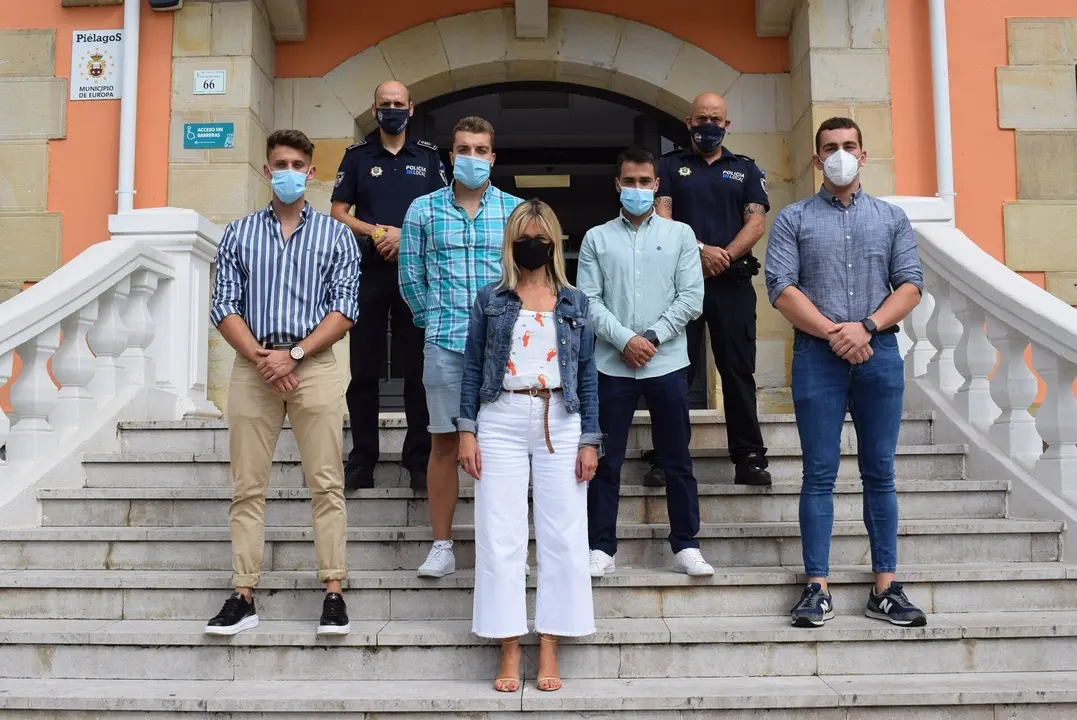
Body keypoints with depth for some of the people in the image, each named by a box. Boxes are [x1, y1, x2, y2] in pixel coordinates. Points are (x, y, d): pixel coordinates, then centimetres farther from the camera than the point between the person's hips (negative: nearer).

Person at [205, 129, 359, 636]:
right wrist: (258, 357, -9)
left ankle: (333, 593, 0)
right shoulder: (239, 233, 13)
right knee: (247, 486, 3)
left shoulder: (335, 235, 8)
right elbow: (224, 307, 6)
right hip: (252, 366, 2)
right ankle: (243, 595, 8)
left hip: (314, 365, -2)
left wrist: (292, 354, -11)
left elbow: (345, 309, -1)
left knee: (326, 483, -4)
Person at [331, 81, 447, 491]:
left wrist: (406, 235, -10)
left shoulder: (428, 156, 12)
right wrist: (375, 232, -10)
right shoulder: (357, 156, 11)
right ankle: (362, 459, 7)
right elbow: (338, 212, 6)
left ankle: (419, 458, 6)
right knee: (364, 368, 1)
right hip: (368, 272, 0)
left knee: (418, 366, -1)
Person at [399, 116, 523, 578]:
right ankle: (442, 547, 13)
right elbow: (410, 277, 11)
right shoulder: (423, 210, 6)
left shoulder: (516, 211, 5)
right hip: (444, 344, 0)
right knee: (444, 441, 4)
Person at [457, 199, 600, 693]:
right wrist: (466, 431, -4)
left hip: (560, 423, 1)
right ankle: (509, 655, 7)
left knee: (562, 537, 0)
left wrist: (590, 440, 1)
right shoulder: (490, 300, 6)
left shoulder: (573, 302, 9)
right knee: (501, 537, -1)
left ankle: (549, 652, 10)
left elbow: (588, 374, 7)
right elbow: (472, 368, 5)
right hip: (502, 420, -1)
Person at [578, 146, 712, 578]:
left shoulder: (680, 235, 7)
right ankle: (601, 549, 10)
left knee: (677, 459, 6)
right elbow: (589, 300, 0)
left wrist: (652, 337, -9)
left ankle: (686, 546, 15)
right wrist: (624, 339, -12)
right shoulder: (596, 239, 8)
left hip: (667, 363, 0)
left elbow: (692, 297, 0)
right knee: (607, 460, 3)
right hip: (612, 364, 0)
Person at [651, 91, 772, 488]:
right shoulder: (670, 166, 12)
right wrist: (700, 250, -15)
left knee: (738, 370, 0)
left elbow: (756, 224, 3)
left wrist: (725, 256, -13)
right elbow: (662, 217, -2)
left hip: (732, 283, 1)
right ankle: (665, 459, 4)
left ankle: (749, 458, 4)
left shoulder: (746, 169, 15)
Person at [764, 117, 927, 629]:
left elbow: (911, 284, 4)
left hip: (880, 353, 2)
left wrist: (867, 327, -11)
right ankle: (817, 589, 3)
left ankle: (885, 588, 11)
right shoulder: (793, 219, 7)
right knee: (820, 474, 0)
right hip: (817, 355, -2)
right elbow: (781, 287, -4)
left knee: (880, 473, 5)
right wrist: (833, 333, -13)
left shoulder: (891, 218, 13)